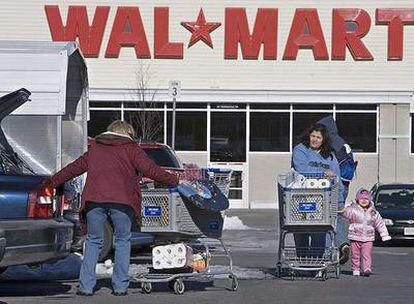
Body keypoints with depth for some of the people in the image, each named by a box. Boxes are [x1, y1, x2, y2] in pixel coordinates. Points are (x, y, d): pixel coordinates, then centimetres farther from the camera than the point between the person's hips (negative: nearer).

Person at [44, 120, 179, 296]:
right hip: (121, 202, -2)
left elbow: (75, 167, 32)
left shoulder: (95, 148, 25)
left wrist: (53, 181, 44)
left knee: (93, 241, 14)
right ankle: (120, 286, 9)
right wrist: (172, 181, 15)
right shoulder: (130, 148, 14)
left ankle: (86, 286, 7)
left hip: (94, 200, 2)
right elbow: (150, 169, 4)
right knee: (122, 241, 13)